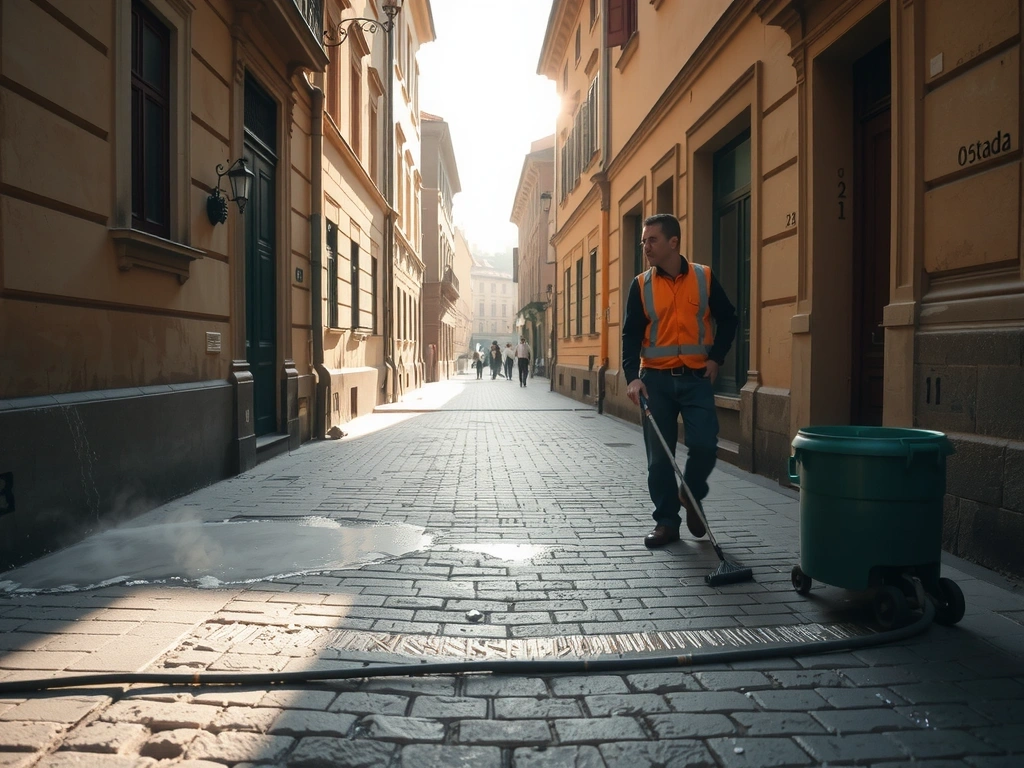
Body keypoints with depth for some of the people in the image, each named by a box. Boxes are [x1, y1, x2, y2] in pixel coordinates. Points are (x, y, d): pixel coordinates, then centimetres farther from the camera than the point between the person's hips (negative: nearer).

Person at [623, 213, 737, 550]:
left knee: (704, 445, -9)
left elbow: (727, 319, 10)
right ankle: (666, 520, 15)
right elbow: (631, 334, -2)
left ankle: (692, 498, 20)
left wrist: (715, 358, -1)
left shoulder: (704, 278, 1)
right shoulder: (641, 285, 2)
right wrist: (633, 376, -15)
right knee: (659, 456, 3)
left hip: (696, 377, -1)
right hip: (656, 379, 1)